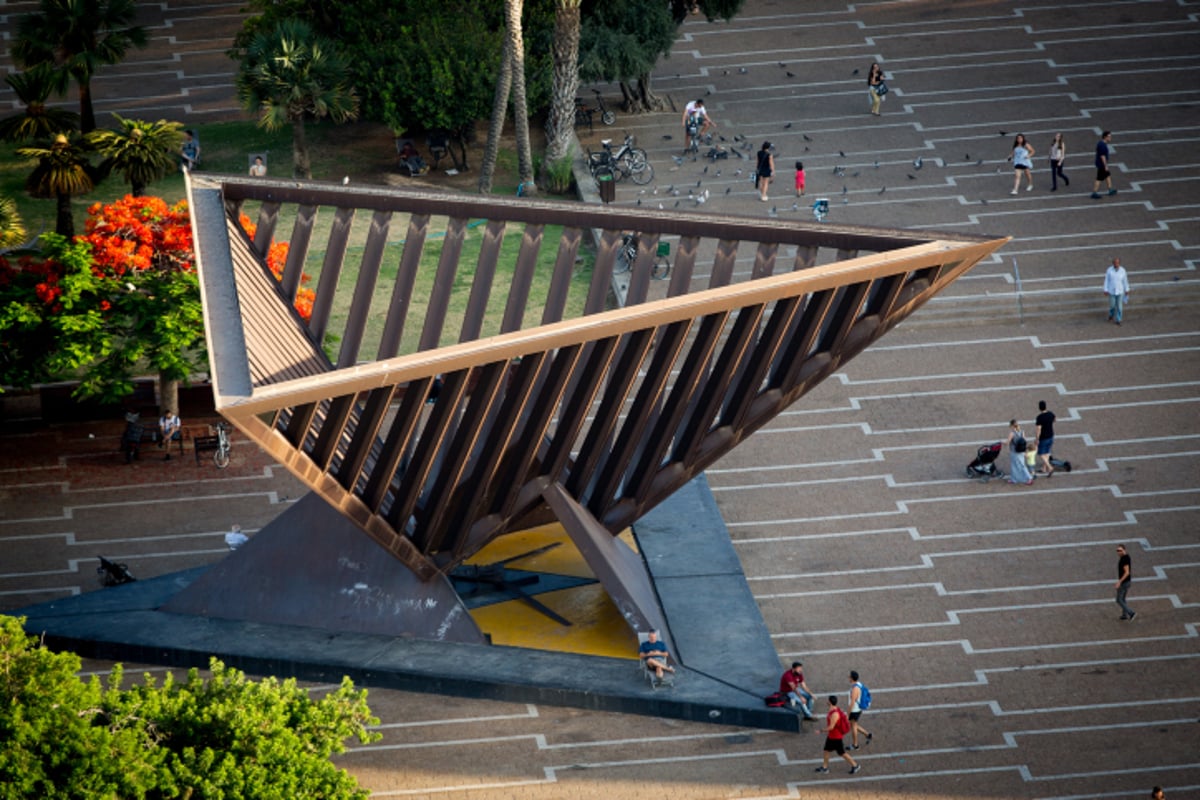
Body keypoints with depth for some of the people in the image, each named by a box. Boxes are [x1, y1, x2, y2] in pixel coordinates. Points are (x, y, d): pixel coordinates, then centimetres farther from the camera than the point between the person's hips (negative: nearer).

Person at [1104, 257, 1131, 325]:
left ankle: (1118, 320, 16)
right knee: (1112, 305, 10)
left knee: (1119, 306, 2)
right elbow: (1106, 280, -6)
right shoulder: (1109, 270, -13)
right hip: (1111, 291, 0)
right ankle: (1111, 315, 41)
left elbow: (1125, 281, 0)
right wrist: (1105, 290, -8)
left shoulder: (1122, 270, -11)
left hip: (1120, 291, 0)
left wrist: (1127, 290, 6)